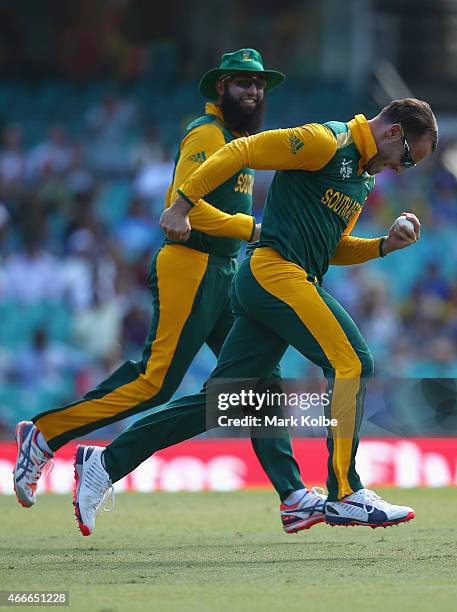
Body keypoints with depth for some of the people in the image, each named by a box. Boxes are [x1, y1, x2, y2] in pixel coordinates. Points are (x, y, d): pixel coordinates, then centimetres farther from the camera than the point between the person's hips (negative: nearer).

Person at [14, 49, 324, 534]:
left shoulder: (239, 139, 23)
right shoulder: (207, 134, -8)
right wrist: (253, 227, -18)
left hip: (223, 274, 10)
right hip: (190, 268, -10)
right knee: (154, 381, -13)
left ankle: (293, 495, -3)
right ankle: (44, 434, -6)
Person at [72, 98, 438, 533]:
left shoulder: (364, 176, 22)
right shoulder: (326, 141, -7)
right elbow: (240, 151, -10)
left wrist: (385, 245, 11)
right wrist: (183, 202, -13)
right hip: (277, 272, -10)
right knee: (351, 363, -16)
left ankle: (106, 463, 8)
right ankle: (344, 495, -16)